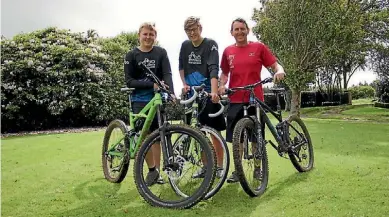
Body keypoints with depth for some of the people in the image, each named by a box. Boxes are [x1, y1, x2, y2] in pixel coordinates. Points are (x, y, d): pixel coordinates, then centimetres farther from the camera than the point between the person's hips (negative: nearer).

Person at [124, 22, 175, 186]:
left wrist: (171, 94, -25)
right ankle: (152, 170, 8)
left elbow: (167, 75, -7)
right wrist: (152, 84, -19)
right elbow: (129, 82, -7)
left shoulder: (161, 53, 3)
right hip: (140, 100, -1)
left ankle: (157, 171, 17)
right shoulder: (131, 55, 0)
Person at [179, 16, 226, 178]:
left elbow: (214, 69, -21)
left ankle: (219, 167, 14)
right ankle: (205, 166, 21)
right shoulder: (185, 45, 8)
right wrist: (184, 84, 3)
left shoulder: (210, 44, -8)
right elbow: (181, 67, 19)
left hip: (208, 94, -4)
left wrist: (214, 91, -35)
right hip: (192, 94, 5)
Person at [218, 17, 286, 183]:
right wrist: (221, 86, -3)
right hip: (235, 100, 2)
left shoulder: (259, 47, 3)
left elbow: (275, 65, 2)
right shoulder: (228, 51, 8)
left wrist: (279, 71, -20)